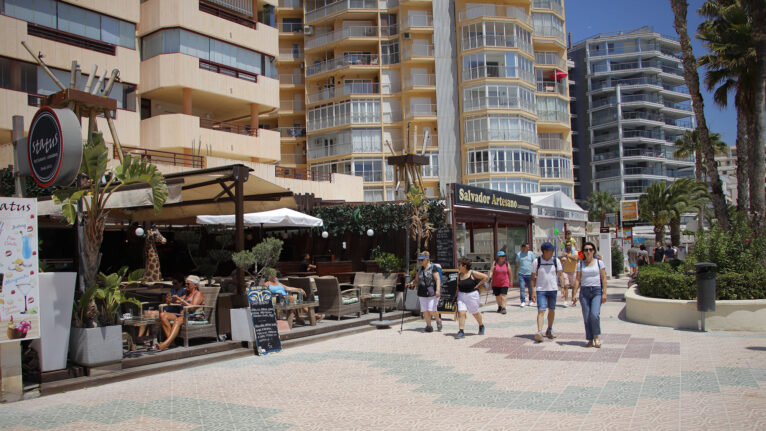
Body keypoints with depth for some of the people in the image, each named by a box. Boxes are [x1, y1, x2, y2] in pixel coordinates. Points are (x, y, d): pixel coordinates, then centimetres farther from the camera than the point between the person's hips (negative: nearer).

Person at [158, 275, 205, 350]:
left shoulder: (198, 293, 0)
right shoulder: (187, 294, 27)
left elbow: (192, 308, -16)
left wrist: (180, 299, -15)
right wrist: (173, 299, 3)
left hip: (195, 317, -8)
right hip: (182, 315, 9)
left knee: (178, 320, -39)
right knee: (163, 315, -14)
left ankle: (166, 343, -53)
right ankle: (170, 340, -28)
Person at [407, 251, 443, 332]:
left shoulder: (433, 268, -5)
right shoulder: (419, 269, 12)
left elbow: (438, 279, -13)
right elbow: (417, 281, 17)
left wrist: (438, 290, -25)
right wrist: (411, 283, -3)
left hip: (432, 292, -5)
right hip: (422, 293, 5)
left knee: (432, 310, -10)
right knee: (425, 310, 1)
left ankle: (438, 320, 18)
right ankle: (429, 326, 14)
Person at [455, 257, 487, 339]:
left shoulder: (473, 274, -10)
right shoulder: (459, 275, 5)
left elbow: (485, 277, -8)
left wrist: (477, 285, -10)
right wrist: (457, 295, 7)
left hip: (472, 295, -4)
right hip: (461, 296, 4)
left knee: (475, 313, 12)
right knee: (461, 312, -12)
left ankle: (481, 326, 40)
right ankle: (461, 331, -11)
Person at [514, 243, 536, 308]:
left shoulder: (531, 253, 4)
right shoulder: (518, 254, 5)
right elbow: (517, 265, 10)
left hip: (529, 274, 0)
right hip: (521, 274, 0)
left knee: (530, 288, 9)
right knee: (522, 288, -7)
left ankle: (531, 300, 26)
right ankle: (523, 302, -7)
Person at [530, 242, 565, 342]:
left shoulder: (556, 261, 3)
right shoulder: (536, 262, -2)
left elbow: (561, 274, 1)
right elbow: (533, 277, 1)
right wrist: (533, 291, -5)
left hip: (553, 289, 3)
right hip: (541, 290, -2)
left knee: (552, 310, 12)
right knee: (541, 310, -12)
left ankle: (549, 330, 28)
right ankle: (539, 332, -20)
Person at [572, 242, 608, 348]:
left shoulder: (599, 262, 5)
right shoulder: (581, 264, 10)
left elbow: (604, 278, 1)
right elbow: (578, 280, 8)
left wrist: (604, 293, -7)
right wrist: (574, 293, -1)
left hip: (597, 291, -2)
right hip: (584, 291, 2)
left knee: (594, 314, -17)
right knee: (586, 317, 0)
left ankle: (596, 337, 2)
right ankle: (590, 340, 9)